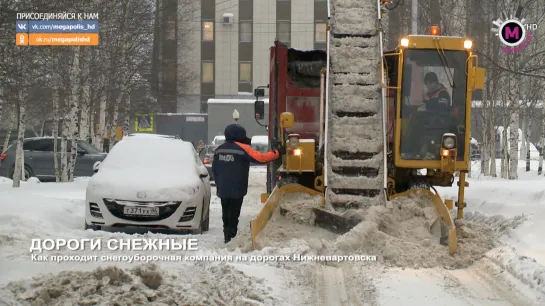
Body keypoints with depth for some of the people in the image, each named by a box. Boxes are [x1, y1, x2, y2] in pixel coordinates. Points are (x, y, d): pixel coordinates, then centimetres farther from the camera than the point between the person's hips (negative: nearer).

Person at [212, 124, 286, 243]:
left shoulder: (219, 150, 8)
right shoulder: (242, 148, -11)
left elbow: (215, 169, 13)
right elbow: (261, 158, -15)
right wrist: (278, 152, -8)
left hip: (223, 190, 6)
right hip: (236, 190, -6)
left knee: (226, 215, 14)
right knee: (233, 216, -3)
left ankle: (227, 238, 18)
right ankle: (231, 238, -5)